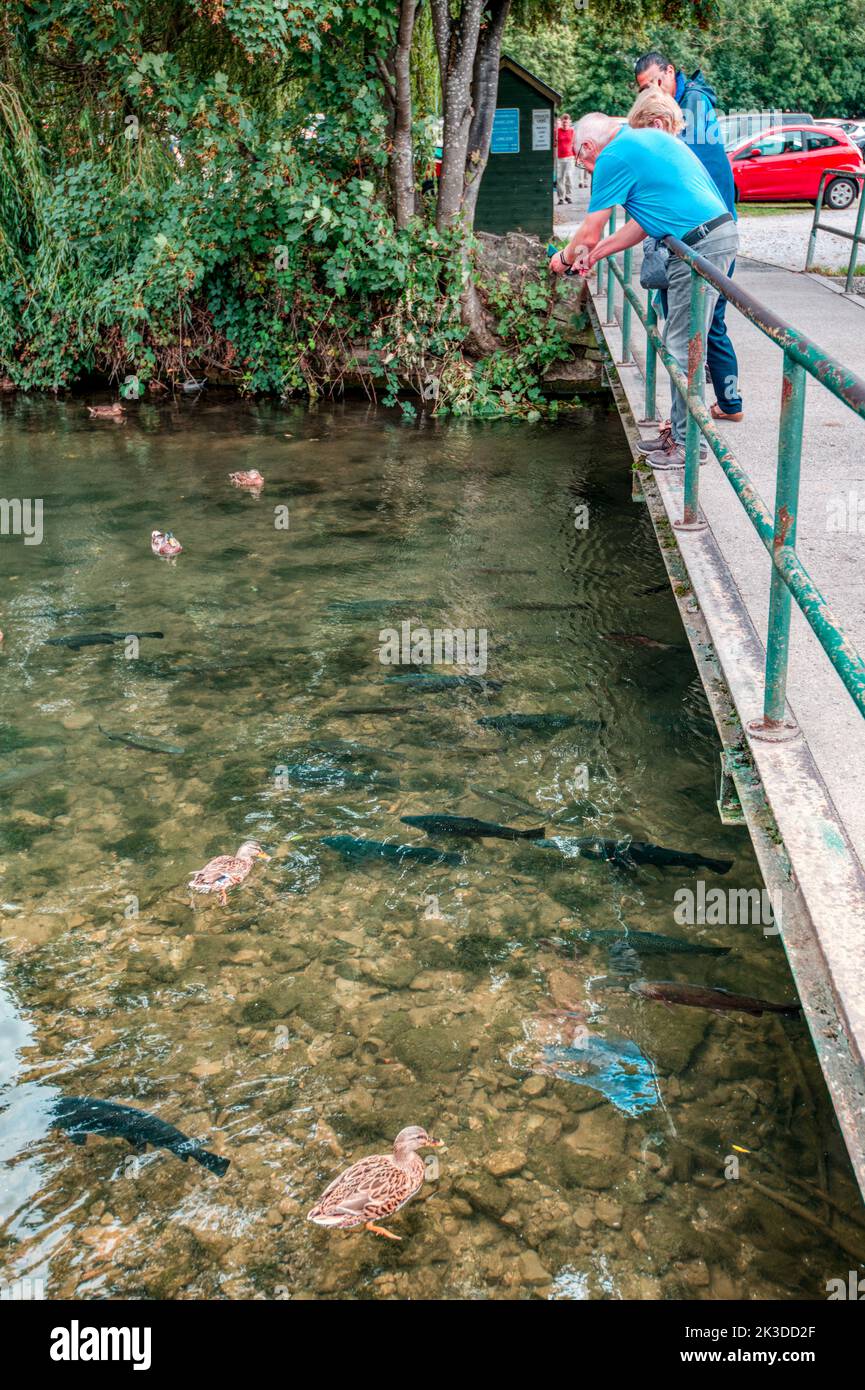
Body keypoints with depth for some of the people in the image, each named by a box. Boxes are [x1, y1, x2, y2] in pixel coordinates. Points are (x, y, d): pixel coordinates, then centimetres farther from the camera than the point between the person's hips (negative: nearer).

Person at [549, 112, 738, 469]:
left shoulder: (613, 157, -7)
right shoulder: (650, 138, 22)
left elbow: (589, 235, -1)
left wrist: (565, 259, 19)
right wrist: (595, 253, 29)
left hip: (700, 247, -10)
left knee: (683, 347, -4)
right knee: (679, 342, 16)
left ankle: (688, 441, 2)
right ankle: (679, 427, 24)